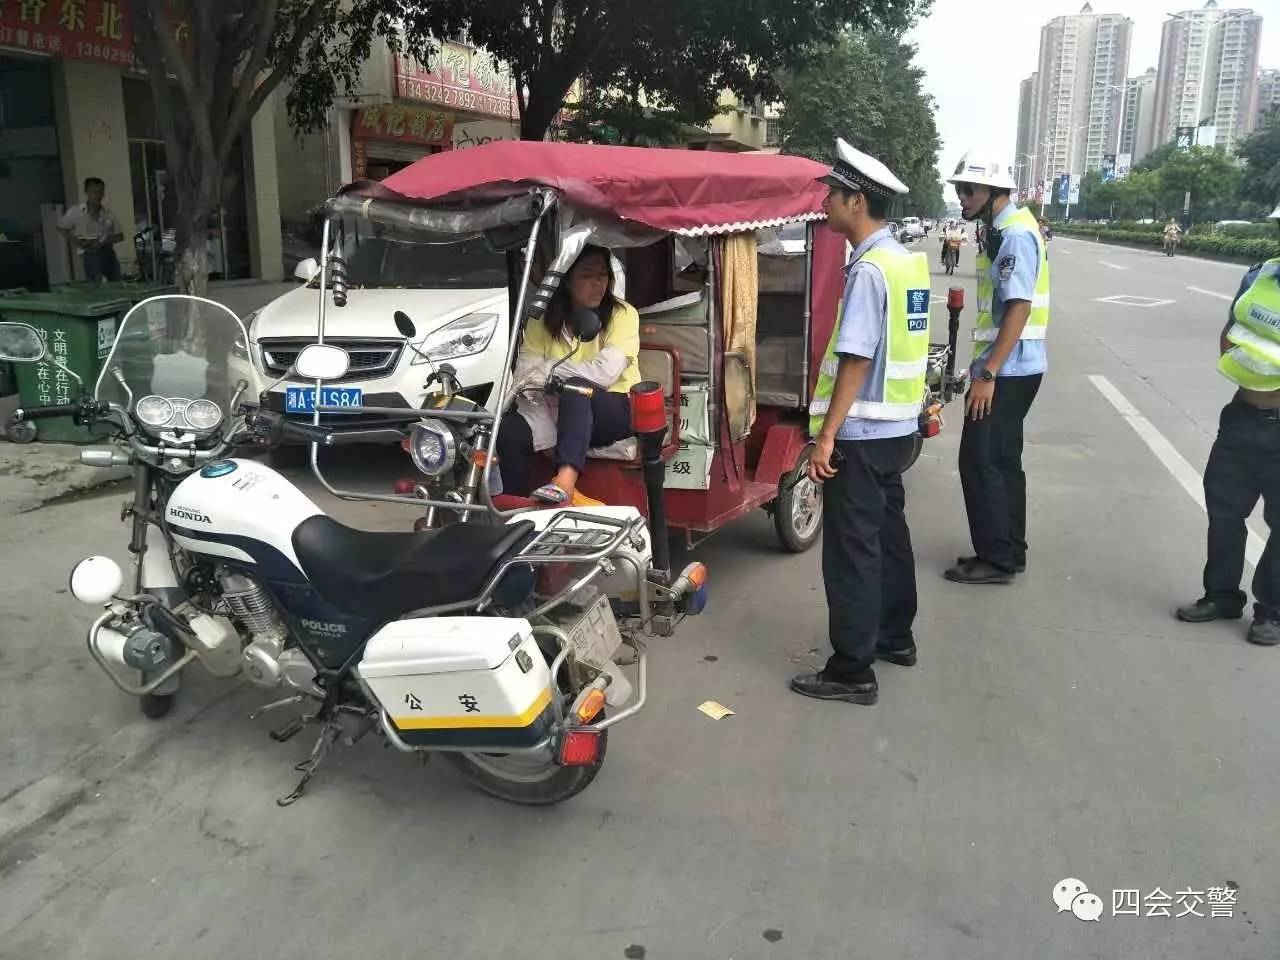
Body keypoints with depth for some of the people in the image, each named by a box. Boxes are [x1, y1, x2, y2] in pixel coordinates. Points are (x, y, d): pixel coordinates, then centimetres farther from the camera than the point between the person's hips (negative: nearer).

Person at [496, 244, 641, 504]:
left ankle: (565, 481, -52)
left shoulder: (622, 314, -6)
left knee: (575, 388, -35)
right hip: (558, 412, 3)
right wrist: (550, 439, -21)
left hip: (615, 411, -3)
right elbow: (526, 381, -8)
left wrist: (546, 371, -15)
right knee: (509, 429, -25)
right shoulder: (543, 321, 2)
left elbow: (605, 372, -20)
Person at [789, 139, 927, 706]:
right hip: (897, 425, 9)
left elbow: (856, 360, -22)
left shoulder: (868, 269, -18)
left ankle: (852, 671, 5)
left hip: (862, 431, -9)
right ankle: (895, 637, 34)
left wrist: (826, 436, -20)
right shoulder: (908, 261, 9)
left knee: (852, 548, -3)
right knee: (888, 532, 19)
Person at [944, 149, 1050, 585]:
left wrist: (988, 373, -25)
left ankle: (997, 560, 4)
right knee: (1002, 459, 15)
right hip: (1010, 367, 10)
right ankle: (1009, 551, 25)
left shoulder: (1015, 234, -16)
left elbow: (1019, 309, -23)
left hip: (1008, 370, -10)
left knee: (980, 461, -5)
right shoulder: (1002, 229, 14)